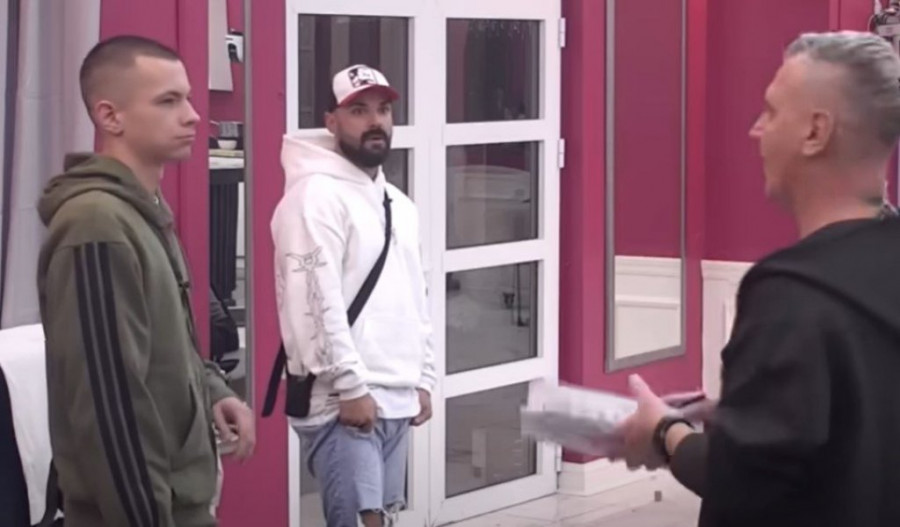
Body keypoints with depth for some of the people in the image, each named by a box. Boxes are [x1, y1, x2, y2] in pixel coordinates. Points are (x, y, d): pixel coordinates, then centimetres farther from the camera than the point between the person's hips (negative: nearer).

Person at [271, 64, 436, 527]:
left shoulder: (398, 203, 18)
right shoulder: (316, 195, -11)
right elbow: (316, 300, -18)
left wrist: (424, 379, 19)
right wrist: (351, 386, -20)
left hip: (397, 399, 9)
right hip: (342, 401, -9)